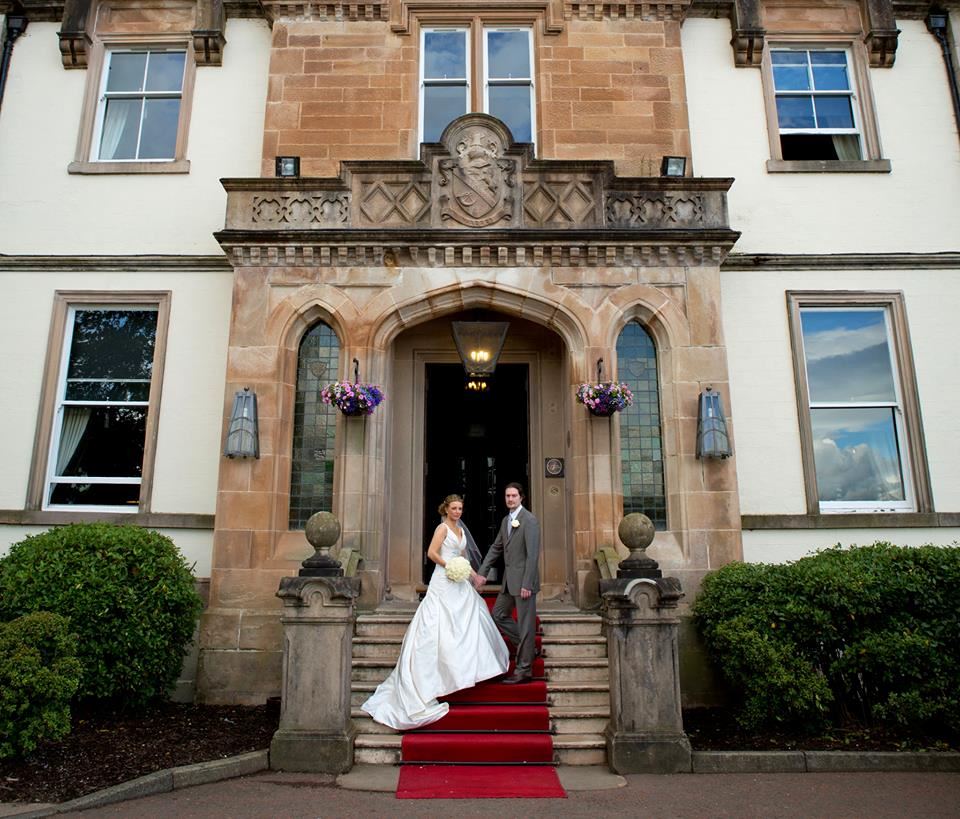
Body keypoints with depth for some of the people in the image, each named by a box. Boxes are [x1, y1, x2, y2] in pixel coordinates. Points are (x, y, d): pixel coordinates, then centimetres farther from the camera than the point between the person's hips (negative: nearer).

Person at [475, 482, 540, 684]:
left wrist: (527, 584, -21)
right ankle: (527, 648, 27)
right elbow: (496, 548, 17)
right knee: (498, 615, 15)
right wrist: (482, 572, 9)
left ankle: (524, 669, 11)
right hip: (509, 580, 9)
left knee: (525, 623, 0)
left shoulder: (529, 520, -13)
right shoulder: (506, 520, 12)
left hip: (523, 579, -9)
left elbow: (533, 554, -18)